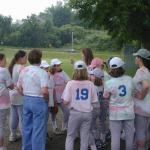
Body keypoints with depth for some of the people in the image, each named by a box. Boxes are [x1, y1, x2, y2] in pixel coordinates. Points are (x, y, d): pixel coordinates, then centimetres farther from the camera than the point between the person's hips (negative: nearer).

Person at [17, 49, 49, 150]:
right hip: (39, 101, -7)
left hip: (26, 100, 7)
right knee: (38, 129, 3)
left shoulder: (24, 71, 3)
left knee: (27, 127, 18)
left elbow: (19, 87, 10)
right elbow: (44, 91, -25)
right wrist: (47, 100, -8)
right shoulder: (42, 72, -17)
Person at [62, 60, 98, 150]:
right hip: (87, 113, 2)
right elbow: (93, 101, -1)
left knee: (70, 136, 13)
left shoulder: (70, 83, -10)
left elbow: (65, 102, -11)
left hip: (75, 113, -2)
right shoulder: (90, 84, -4)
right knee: (85, 137, 11)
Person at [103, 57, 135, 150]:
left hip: (116, 113, -2)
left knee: (115, 137, 9)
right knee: (129, 136, 16)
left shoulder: (109, 83, -15)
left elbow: (106, 97, -1)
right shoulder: (129, 79, -8)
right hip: (129, 112, 2)